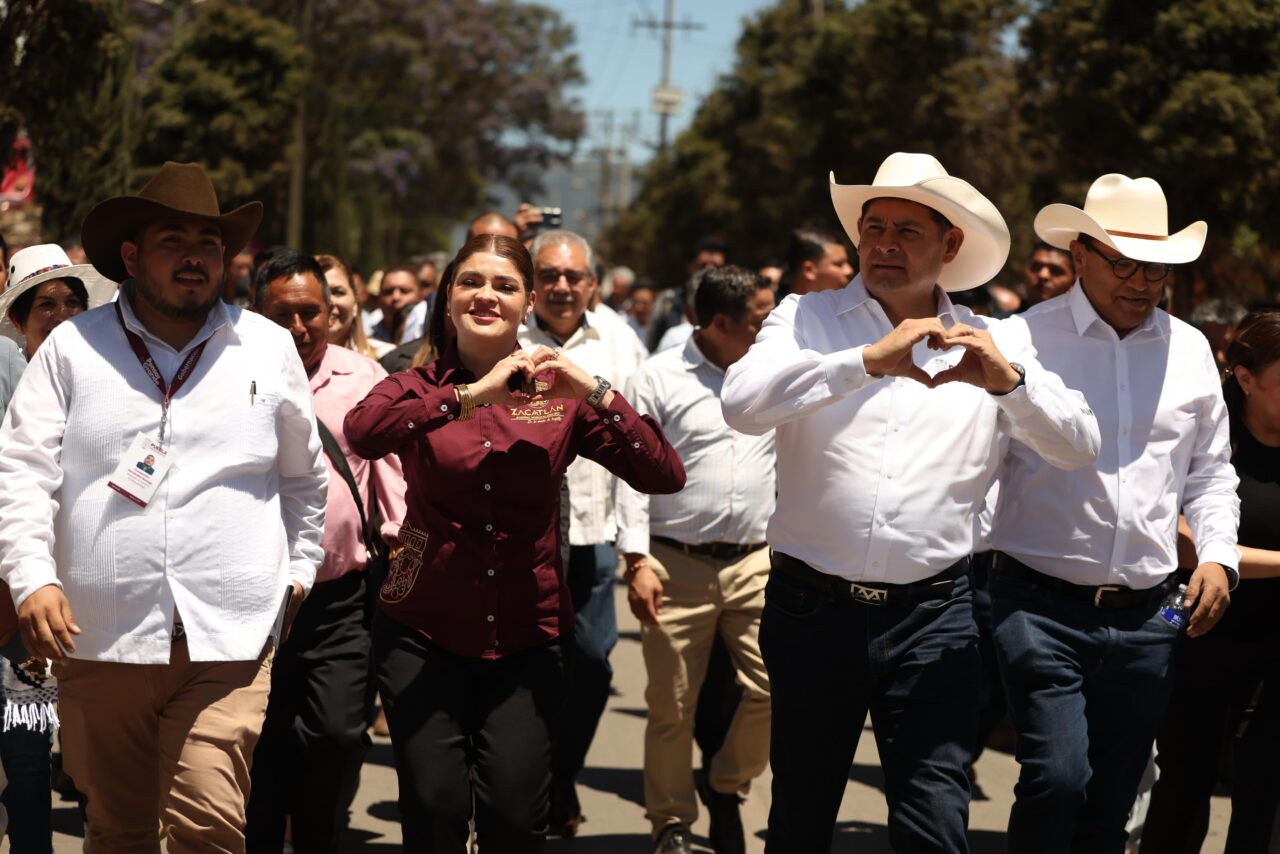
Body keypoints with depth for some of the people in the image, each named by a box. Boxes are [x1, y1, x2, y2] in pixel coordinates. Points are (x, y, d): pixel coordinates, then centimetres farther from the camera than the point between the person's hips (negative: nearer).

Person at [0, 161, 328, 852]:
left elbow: (303, 477, 21)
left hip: (228, 641, 0)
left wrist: (300, 567, 17)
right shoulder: (73, 348, 5)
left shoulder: (270, 349, 9)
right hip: (97, 638, 1)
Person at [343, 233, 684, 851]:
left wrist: (594, 393, -16)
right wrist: (473, 395, -26)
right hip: (423, 631, 0)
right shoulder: (419, 388, 4)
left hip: (527, 635, 1)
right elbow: (362, 432, -21)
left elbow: (664, 476, -6)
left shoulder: (559, 394, 5)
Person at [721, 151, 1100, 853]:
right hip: (812, 607, 0)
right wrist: (868, 361, -26)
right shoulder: (807, 320, 3)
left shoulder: (989, 347, 8)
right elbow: (743, 404, -16)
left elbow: (1079, 446, -1)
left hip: (932, 615, 0)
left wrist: (1008, 380, -20)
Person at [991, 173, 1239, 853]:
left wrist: (1218, 554, 5)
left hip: (1146, 616, 4)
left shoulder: (1190, 350, 11)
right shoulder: (1024, 339, -4)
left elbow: (1210, 473, 19)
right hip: (1042, 603, -4)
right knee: (1056, 777, -19)